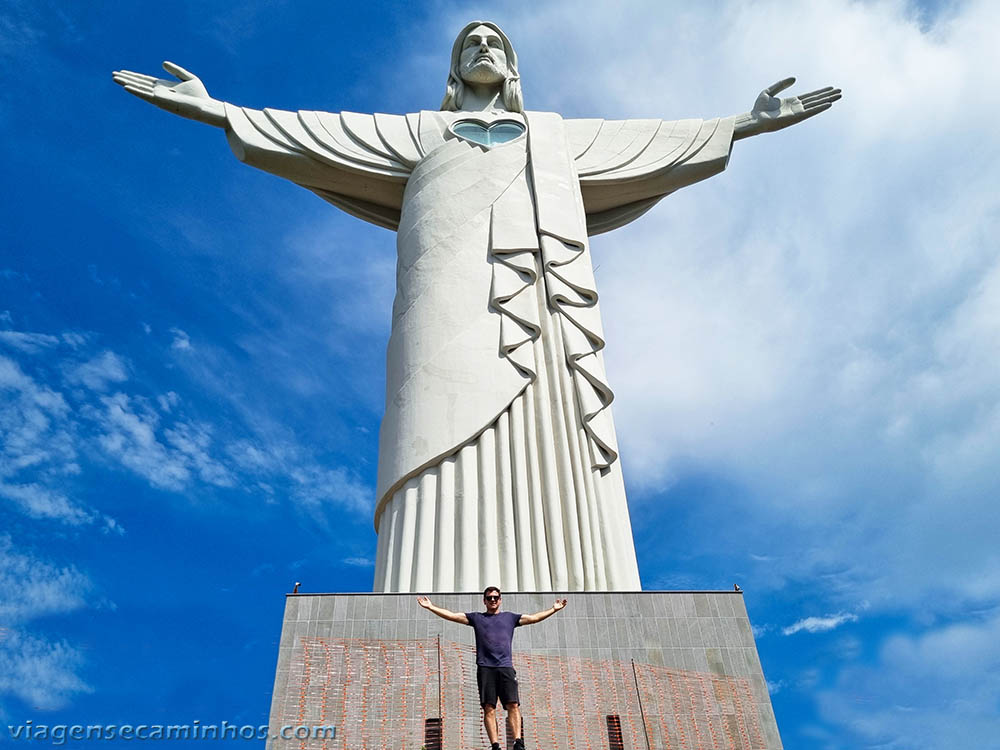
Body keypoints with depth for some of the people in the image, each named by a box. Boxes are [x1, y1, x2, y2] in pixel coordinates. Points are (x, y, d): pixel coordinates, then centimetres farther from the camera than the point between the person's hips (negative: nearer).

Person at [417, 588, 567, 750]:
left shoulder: (510, 617, 20)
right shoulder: (476, 618, 19)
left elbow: (534, 618, 18)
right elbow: (452, 615, 15)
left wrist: (554, 609, 12)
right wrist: (431, 607, 9)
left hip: (505, 667, 0)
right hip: (485, 668, 0)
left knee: (513, 705, -12)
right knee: (489, 708, -7)